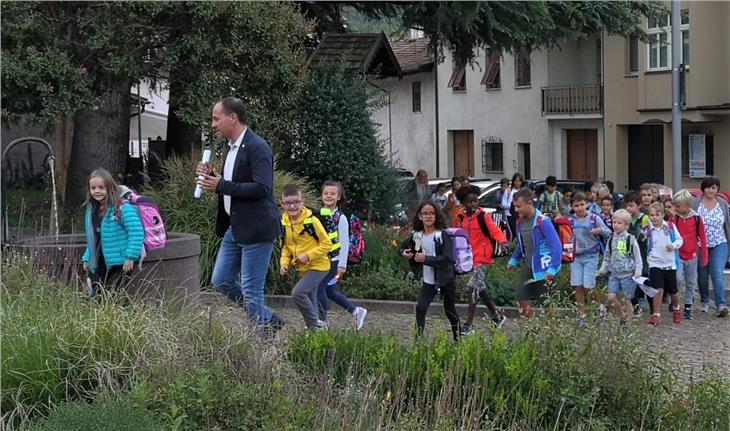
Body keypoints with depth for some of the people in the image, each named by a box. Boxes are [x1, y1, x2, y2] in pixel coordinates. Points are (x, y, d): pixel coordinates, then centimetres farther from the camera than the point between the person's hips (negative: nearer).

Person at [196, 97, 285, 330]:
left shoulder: (257, 147, -15)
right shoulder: (233, 147, 14)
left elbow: (262, 188, -25)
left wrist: (221, 186, -21)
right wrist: (213, 177, 3)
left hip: (256, 229, -10)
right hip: (235, 228, 10)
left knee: (251, 290, -5)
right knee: (221, 281, 13)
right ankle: (270, 320, 25)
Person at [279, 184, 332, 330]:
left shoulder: (311, 221, -18)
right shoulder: (284, 223, -1)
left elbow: (327, 244, -14)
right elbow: (285, 247, 12)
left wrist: (308, 256, -22)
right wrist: (284, 263, -5)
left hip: (318, 266, -7)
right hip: (302, 268, 7)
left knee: (298, 292, -22)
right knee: (310, 302, 14)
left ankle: (315, 326, -9)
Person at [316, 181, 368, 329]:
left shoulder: (341, 218, -8)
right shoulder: (318, 215, 8)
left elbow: (344, 243, -10)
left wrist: (342, 265, -14)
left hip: (333, 260, -6)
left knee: (320, 287, -10)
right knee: (329, 291, 11)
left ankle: (322, 321, 3)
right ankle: (356, 311, 26)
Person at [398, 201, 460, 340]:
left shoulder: (443, 235, -14)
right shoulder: (417, 236, 1)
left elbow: (447, 259, -23)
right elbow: (401, 248, 15)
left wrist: (426, 259, -27)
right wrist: (403, 253, -9)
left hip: (446, 280, -4)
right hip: (429, 281, 4)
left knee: (450, 312, 10)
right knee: (420, 308, -12)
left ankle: (457, 339, 28)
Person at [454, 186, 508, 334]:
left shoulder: (483, 216, -8)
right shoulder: (460, 218, 7)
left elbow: (494, 229, -21)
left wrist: (502, 241, -40)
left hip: (481, 257, -6)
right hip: (469, 258, 6)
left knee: (473, 287, -13)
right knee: (480, 288, 14)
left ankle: (468, 324, -12)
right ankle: (497, 316, 31)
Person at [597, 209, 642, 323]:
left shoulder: (630, 239, -5)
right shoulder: (611, 239, 8)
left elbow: (637, 257, -3)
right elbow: (607, 257, 16)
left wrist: (638, 271, -13)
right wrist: (603, 269, 7)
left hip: (627, 275, -4)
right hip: (614, 274, 4)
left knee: (626, 300, 1)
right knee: (611, 297, -7)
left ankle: (627, 321, 17)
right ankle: (621, 316, 16)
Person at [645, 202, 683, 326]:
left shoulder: (671, 226, -2)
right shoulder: (647, 230, -5)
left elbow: (680, 240, 3)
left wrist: (674, 245, -13)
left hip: (670, 263, 2)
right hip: (655, 263, -2)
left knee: (673, 291, 13)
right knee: (658, 290, -15)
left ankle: (676, 309, 41)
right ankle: (656, 315, -2)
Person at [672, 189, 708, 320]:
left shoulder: (697, 218, -6)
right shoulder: (674, 217, -2)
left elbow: (702, 238, 0)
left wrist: (704, 258, 3)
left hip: (692, 255, 0)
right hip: (678, 254, 0)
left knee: (691, 282, 8)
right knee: (678, 279, -16)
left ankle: (688, 306, 21)